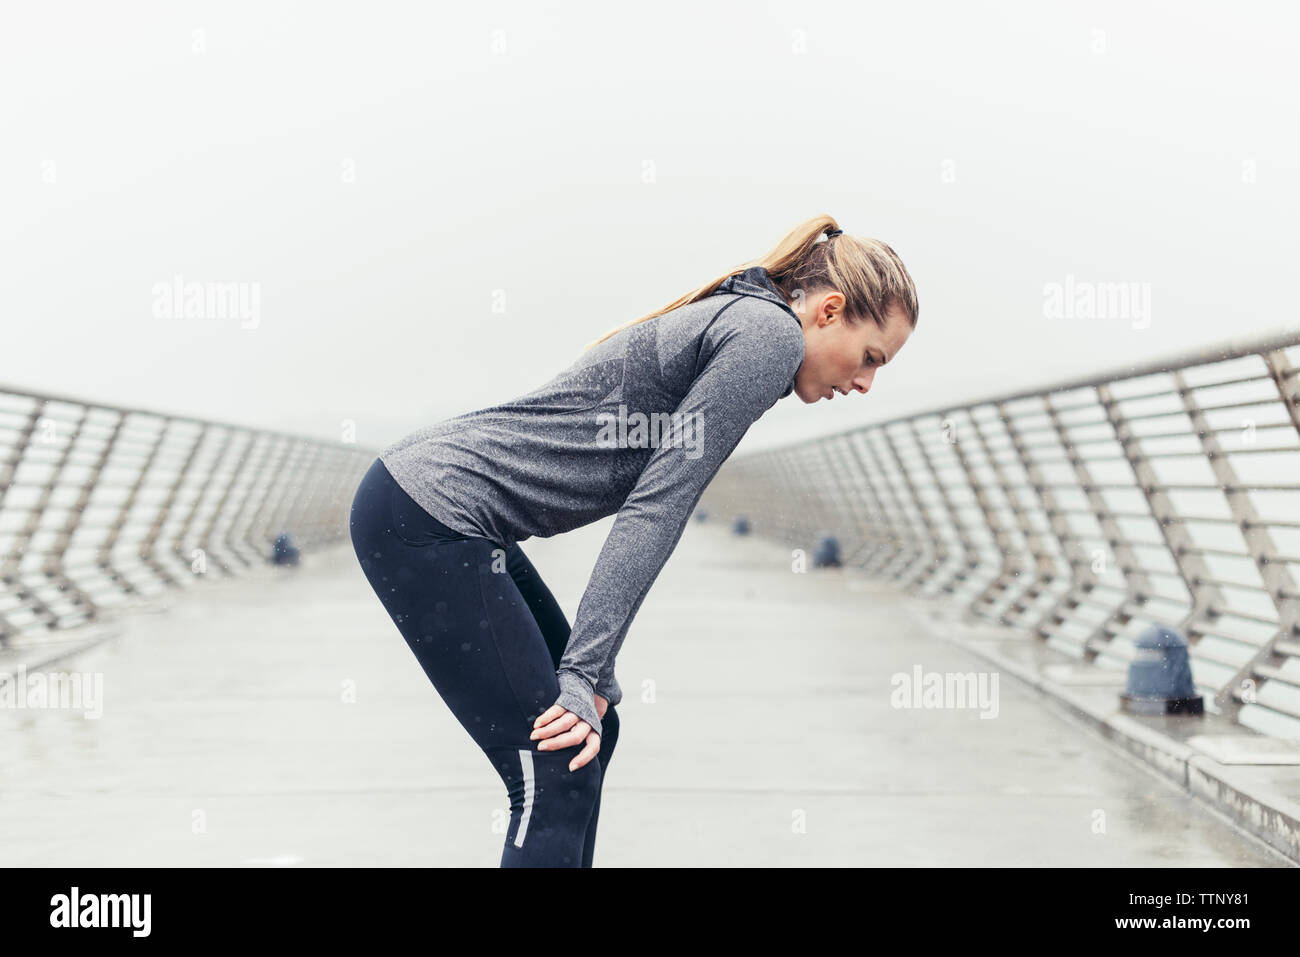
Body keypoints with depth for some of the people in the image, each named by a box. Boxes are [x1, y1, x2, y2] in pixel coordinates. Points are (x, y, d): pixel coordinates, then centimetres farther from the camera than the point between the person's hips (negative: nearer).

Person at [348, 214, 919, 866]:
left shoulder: (729, 319, 19)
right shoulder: (770, 333, -9)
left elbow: (646, 506, 19)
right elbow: (656, 508, -15)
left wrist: (593, 673, 15)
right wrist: (586, 675, -16)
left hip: (439, 509, 10)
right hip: (428, 516, -10)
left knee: (592, 733, 16)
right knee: (555, 780, -9)